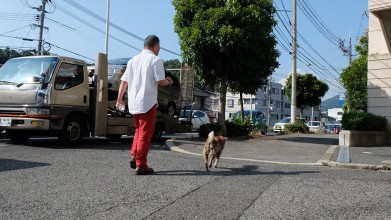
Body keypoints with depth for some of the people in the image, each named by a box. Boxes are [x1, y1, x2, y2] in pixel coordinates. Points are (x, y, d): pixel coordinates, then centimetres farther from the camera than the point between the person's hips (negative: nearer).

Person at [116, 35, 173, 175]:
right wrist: (168, 82, 8)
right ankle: (141, 165, 1)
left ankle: (134, 156, 13)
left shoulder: (133, 60, 13)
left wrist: (119, 99, 16)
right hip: (148, 102, -6)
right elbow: (160, 81, -13)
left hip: (133, 102, 6)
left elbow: (124, 81, 11)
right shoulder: (155, 60, -5)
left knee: (139, 130, 22)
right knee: (145, 134, -1)